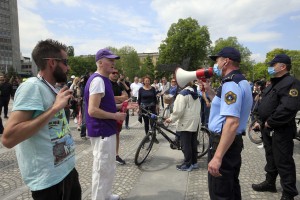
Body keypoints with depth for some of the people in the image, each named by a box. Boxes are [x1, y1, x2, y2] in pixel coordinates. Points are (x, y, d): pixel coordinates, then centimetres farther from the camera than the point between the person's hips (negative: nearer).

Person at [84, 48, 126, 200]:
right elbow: (93, 110, -27)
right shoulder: (97, 80, -20)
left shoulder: (104, 80, 13)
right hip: (102, 132, -11)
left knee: (109, 167, 23)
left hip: (107, 130, 11)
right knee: (102, 169, 4)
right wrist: (115, 116, -18)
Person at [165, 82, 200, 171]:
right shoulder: (194, 92, 11)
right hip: (195, 122, 9)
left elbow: (178, 110, -22)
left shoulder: (183, 94, -16)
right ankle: (194, 162, 26)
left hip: (186, 123, -9)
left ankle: (187, 164, 9)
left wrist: (171, 119, -10)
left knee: (186, 145, 1)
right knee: (193, 143, 16)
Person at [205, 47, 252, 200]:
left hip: (224, 142, -11)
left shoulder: (231, 84, -21)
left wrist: (217, 157, -33)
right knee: (231, 188, 26)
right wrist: (209, 91, 17)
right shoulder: (240, 82, 13)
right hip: (233, 141, 11)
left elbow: (232, 123, -31)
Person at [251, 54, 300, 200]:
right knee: (270, 158, 20)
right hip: (268, 129, 9)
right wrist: (262, 122, 13)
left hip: (281, 131, -9)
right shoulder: (274, 83, 16)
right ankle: (270, 183, 36)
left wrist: (270, 122, -21)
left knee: (283, 162, 1)